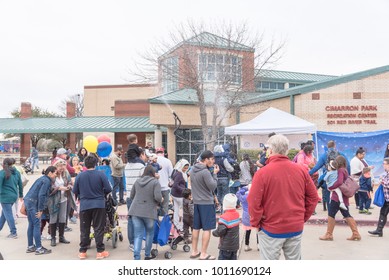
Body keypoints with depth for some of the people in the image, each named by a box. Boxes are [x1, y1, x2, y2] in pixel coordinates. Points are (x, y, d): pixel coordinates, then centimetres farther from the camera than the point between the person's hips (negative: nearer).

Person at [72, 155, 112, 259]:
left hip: (84, 205, 2)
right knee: (98, 228, 6)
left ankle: (82, 252, 17)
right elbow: (108, 189, -8)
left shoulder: (79, 176, -3)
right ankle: (100, 251, 10)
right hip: (99, 205, -1)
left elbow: (75, 191, 2)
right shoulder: (101, 175, -8)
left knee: (84, 229, 12)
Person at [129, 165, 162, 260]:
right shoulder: (155, 182, -6)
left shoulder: (137, 181, 9)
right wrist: (158, 202, 4)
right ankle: (147, 254, 28)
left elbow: (131, 196, 14)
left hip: (136, 211, 4)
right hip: (149, 212, -3)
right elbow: (158, 197, -17)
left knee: (138, 235, 6)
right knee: (149, 233, 17)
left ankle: (136, 257, -1)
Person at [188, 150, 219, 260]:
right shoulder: (205, 172, -20)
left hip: (196, 202, 8)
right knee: (207, 228, 0)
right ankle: (203, 254, 5)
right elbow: (213, 186, -17)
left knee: (196, 227, 14)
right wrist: (215, 174, -6)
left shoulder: (192, 170, 6)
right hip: (206, 202, -8)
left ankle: (194, 251, 23)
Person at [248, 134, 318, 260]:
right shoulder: (301, 170, -2)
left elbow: (253, 203, -17)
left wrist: (255, 223, -2)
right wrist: (303, 217, 13)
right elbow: (313, 197, 4)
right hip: (296, 227, 4)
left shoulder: (262, 173, -16)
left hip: (271, 229, -4)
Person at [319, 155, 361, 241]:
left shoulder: (340, 170, -13)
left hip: (337, 196, -9)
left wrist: (330, 187, -15)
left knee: (331, 214, -1)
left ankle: (329, 235, 5)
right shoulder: (345, 170, 16)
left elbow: (339, 182, -26)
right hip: (344, 197, 9)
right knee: (346, 215, 13)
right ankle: (356, 234, 12)